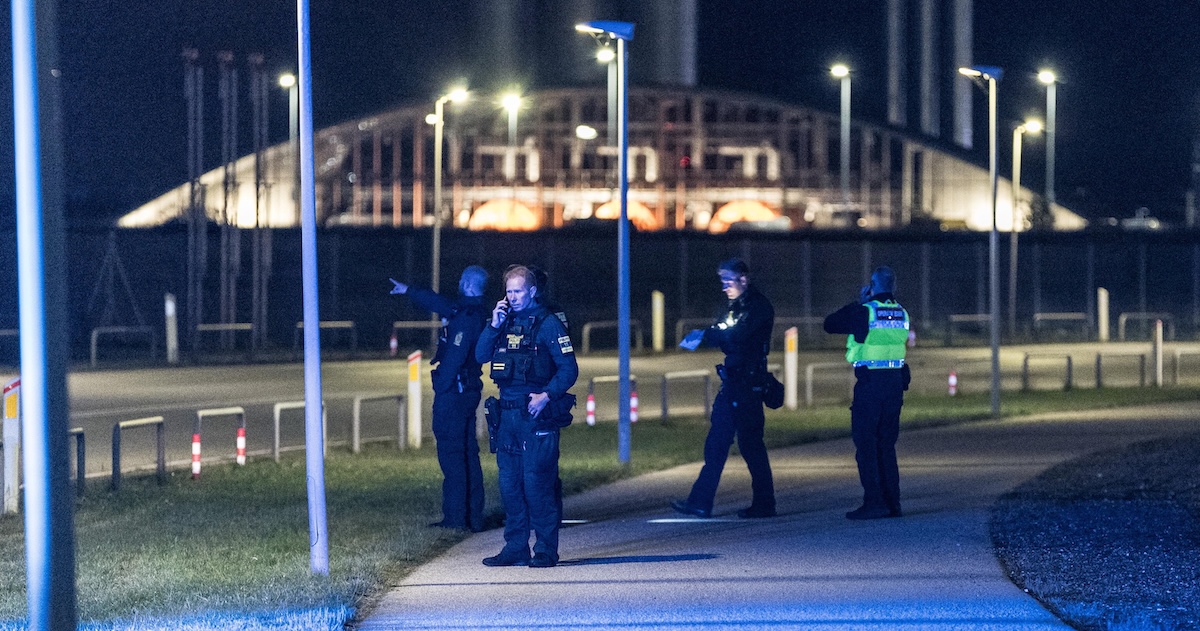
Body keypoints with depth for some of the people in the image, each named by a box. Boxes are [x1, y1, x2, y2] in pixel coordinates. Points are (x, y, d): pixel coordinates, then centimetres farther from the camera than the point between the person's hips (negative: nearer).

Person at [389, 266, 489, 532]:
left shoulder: (466, 315, -16)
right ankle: (474, 517, 14)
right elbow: (440, 303, 30)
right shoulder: (478, 313, 14)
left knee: (451, 453, -7)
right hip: (470, 390, 10)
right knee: (468, 454, 12)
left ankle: (455, 518, -8)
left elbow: (455, 355, -23)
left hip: (454, 390, -10)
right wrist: (408, 290, 42)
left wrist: (441, 389, -18)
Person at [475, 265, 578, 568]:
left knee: (537, 482, -8)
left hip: (537, 414, -6)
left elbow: (569, 369, -8)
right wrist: (494, 326, -3)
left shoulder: (548, 324, -4)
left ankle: (546, 550, -3)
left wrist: (546, 395, -19)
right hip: (506, 415, 6)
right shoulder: (505, 323, 14)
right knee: (509, 483, 8)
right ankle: (515, 548, 15)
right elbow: (481, 356, 9)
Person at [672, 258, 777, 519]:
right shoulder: (736, 306, 18)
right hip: (732, 382, 9)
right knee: (716, 442, 6)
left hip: (748, 382, -9)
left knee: (750, 443, -6)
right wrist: (703, 336, -9)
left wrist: (704, 334, -16)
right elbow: (725, 336, 11)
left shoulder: (759, 306, -9)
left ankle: (764, 503, 1)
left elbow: (738, 335, -21)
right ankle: (701, 502, 6)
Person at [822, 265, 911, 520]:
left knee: (866, 444, -2)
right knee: (887, 444, 13)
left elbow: (830, 324, 0)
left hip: (870, 382, -6)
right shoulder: (901, 313, 9)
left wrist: (857, 303, 10)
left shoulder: (864, 311, -10)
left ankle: (874, 502, -8)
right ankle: (892, 503, 12)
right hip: (895, 382, 6)